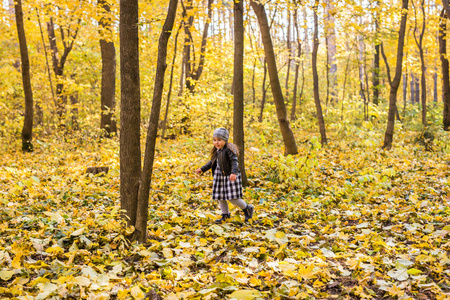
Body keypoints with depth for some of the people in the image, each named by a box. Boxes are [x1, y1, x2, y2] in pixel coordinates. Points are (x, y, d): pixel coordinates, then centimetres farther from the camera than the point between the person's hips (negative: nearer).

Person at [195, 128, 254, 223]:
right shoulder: (216, 150, 8)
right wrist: (202, 169, 25)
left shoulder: (229, 149, -16)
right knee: (220, 197, 13)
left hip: (230, 176, -8)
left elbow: (234, 161, -26)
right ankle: (225, 215, 30)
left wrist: (233, 173, -41)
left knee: (232, 198, -6)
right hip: (219, 176, 8)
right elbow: (212, 162, 23)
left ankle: (247, 208, 17)